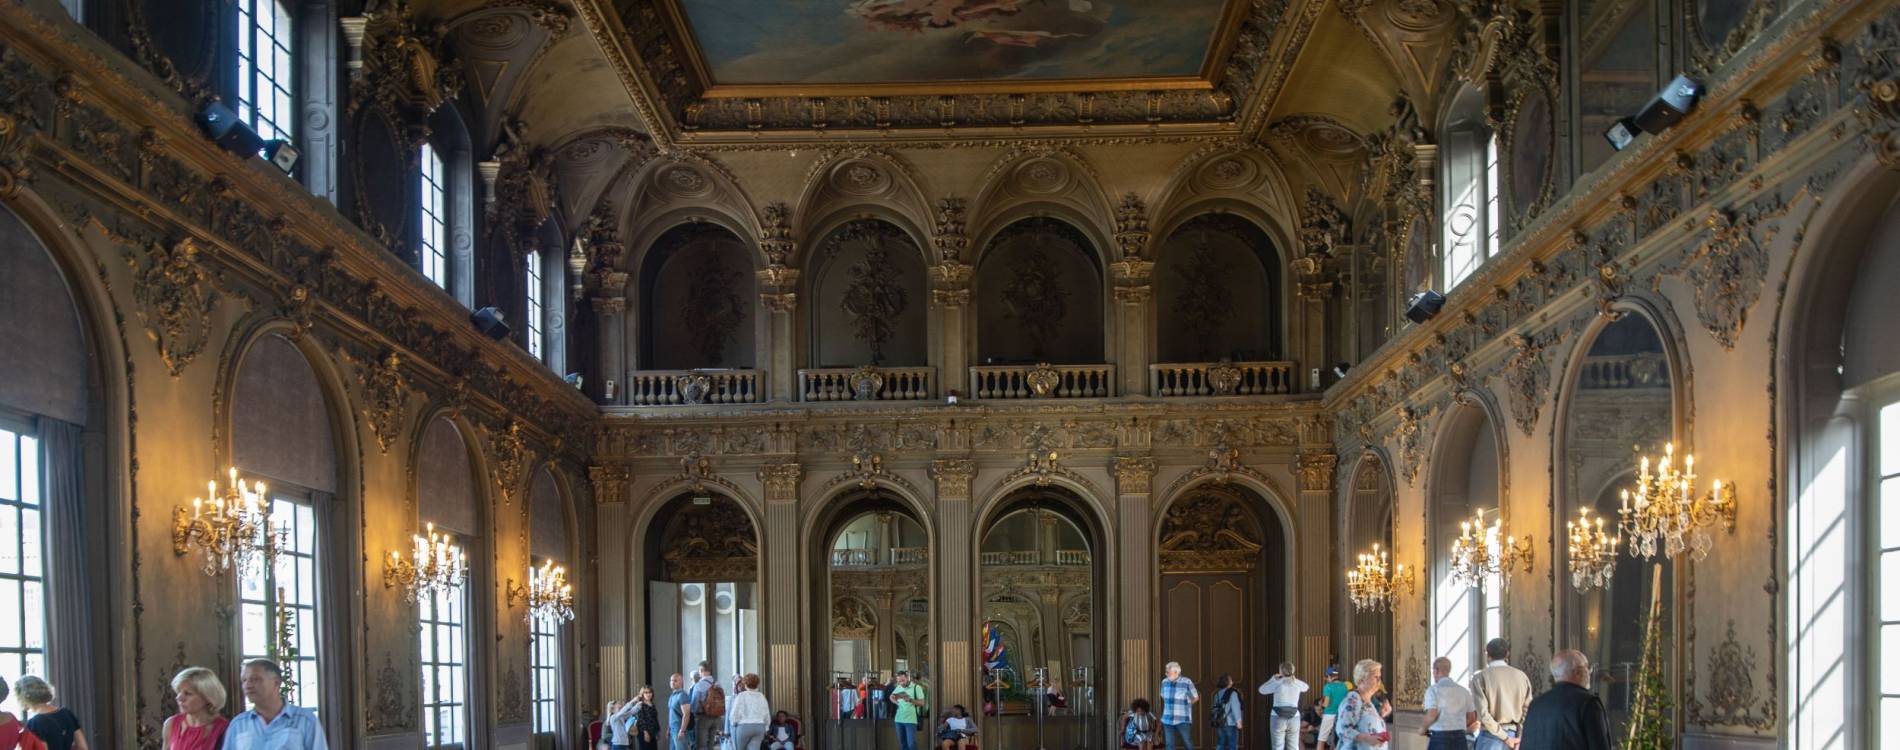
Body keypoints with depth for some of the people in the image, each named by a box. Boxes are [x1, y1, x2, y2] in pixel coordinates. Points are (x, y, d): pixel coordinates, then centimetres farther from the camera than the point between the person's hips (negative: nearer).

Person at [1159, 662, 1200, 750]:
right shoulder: (1165, 682, 2)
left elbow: (1195, 698, 1)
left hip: (1182, 719, -4)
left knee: (1187, 743, 2)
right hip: (1168, 719, 4)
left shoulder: (1187, 682, -12)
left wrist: (1184, 705, 9)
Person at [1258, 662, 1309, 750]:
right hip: (1294, 719, 3)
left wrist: (1273, 678, 14)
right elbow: (1306, 687, 26)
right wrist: (1293, 678, 27)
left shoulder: (1277, 683, -8)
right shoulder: (1297, 683, 2)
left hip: (1279, 719, -3)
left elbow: (1261, 690, 6)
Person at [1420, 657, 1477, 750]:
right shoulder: (1463, 690, 9)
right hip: (1460, 738, 5)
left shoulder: (1433, 690, -7)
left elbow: (1431, 715, -17)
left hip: (1440, 737, -5)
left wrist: (1424, 729, 1)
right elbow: (1472, 718, 13)